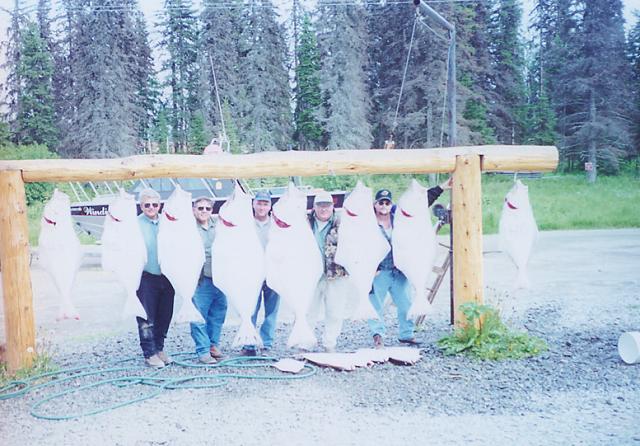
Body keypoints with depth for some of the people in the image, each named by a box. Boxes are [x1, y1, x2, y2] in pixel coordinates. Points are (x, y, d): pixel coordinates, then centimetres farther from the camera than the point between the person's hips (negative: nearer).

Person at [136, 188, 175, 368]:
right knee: (147, 318, 0)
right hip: (146, 277, -4)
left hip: (167, 277, 4)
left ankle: (159, 348, 26)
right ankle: (149, 353, 10)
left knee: (165, 315, 11)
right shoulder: (136, 224, -3)